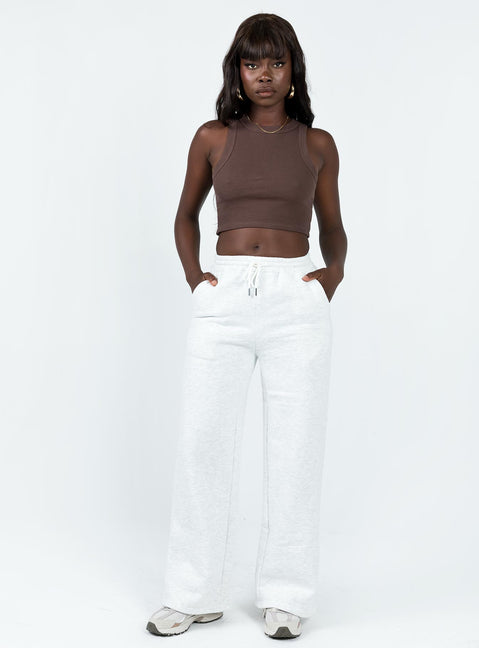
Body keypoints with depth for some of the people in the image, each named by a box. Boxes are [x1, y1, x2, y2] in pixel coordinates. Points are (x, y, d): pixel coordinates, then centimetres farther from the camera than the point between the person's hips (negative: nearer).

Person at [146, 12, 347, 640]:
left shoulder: (318, 143, 10)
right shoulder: (214, 137, 10)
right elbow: (186, 215, 21)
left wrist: (336, 268, 0)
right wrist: (192, 274, 5)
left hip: (296, 299, 0)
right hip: (223, 300, 1)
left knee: (295, 447, 2)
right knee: (203, 442, -1)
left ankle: (287, 595, 16)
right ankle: (196, 594, 13)